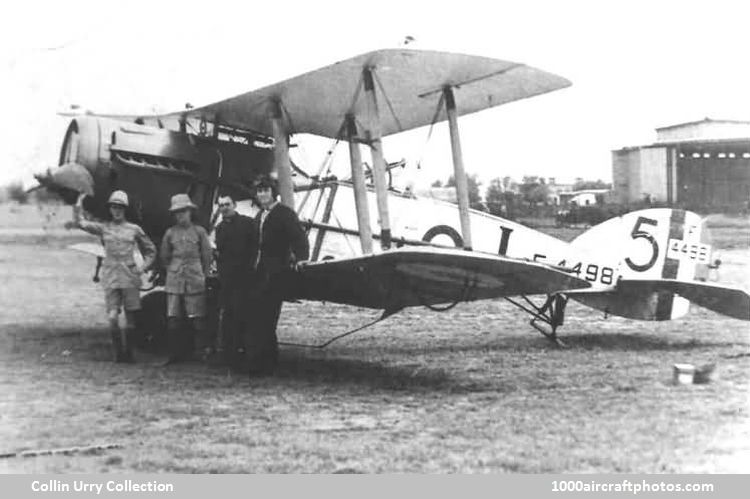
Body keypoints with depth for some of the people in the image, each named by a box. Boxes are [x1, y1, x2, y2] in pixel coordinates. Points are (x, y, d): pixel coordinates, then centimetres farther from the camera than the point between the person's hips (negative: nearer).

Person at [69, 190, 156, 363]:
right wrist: (77, 207, -18)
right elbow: (79, 223, -3)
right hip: (110, 277, 0)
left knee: (130, 318, 2)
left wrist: (143, 268, 3)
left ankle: (129, 353, 13)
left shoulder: (134, 229, 8)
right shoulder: (103, 228, 7)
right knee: (112, 318, -8)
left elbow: (150, 250, 16)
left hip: (130, 277, 0)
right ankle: (118, 353, 6)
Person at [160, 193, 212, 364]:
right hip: (174, 282, 2)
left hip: (195, 282, -2)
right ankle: (176, 354, 7)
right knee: (173, 321, -1)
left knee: (198, 320, -5)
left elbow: (207, 256, 10)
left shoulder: (199, 231, 4)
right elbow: (164, 257, 19)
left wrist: (202, 276, 10)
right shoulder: (170, 233, 8)